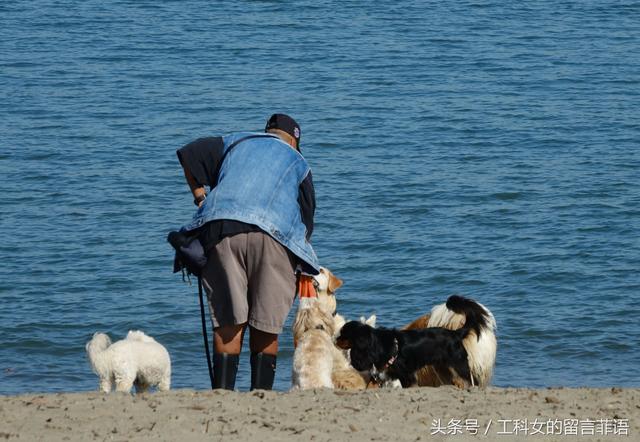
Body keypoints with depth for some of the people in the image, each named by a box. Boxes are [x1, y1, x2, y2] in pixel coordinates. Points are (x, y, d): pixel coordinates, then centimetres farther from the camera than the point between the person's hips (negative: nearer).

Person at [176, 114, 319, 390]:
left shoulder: (235, 142, 28)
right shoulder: (297, 162, 25)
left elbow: (188, 153, 18)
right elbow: (307, 216, 23)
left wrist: (199, 196, 22)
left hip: (221, 228, 1)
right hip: (272, 233, -1)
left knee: (227, 321, 1)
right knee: (265, 326, 3)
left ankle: (222, 394, -7)